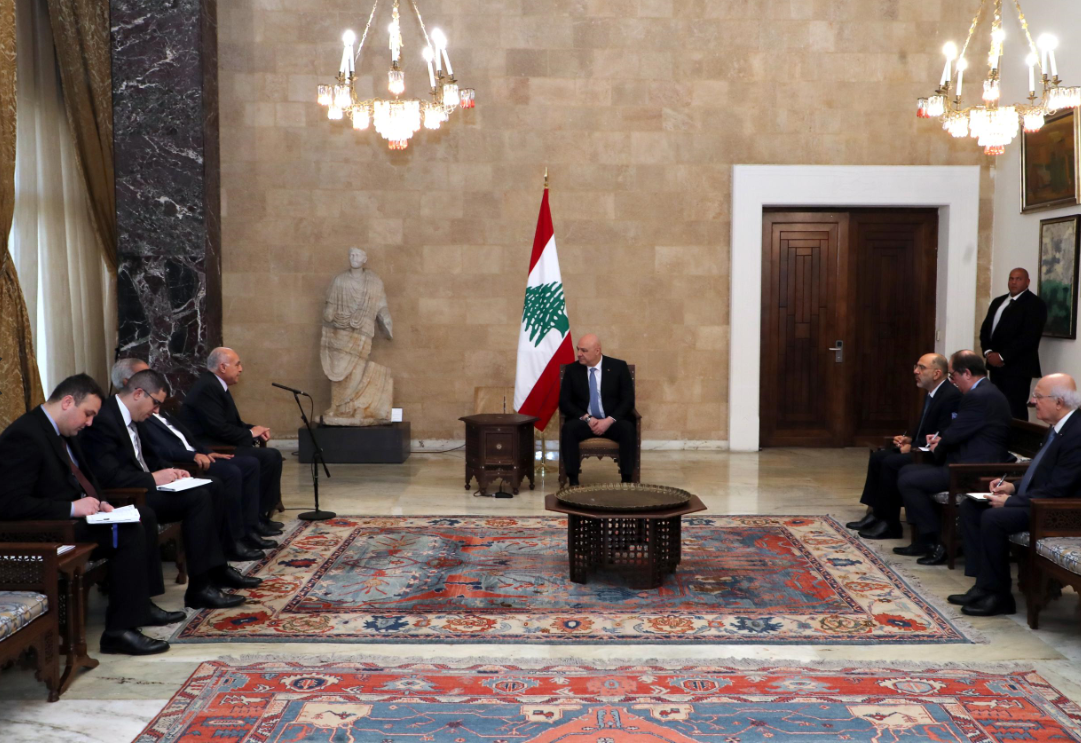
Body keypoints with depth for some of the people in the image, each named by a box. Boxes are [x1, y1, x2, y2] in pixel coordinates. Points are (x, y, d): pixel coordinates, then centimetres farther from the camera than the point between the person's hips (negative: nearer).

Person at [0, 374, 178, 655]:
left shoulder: (63, 431, 10)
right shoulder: (24, 435, -21)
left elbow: (81, 475, 24)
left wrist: (99, 502, 3)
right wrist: (73, 507, -26)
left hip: (74, 513, 11)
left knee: (144, 517, 10)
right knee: (130, 533, -22)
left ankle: (141, 605, 14)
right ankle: (119, 630, -18)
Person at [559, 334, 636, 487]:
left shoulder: (618, 367, -1)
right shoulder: (572, 369, 3)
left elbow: (628, 400, -4)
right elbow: (564, 402, 0)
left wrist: (609, 420, -19)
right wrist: (587, 418, -15)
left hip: (613, 421, -1)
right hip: (584, 421, 1)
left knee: (628, 429, -33)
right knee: (568, 429, -31)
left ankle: (627, 480, -25)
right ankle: (573, 481, -28)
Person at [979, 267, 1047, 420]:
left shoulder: (1035, 304, -5)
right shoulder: (998, 301, 19)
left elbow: (1029, 336, -14)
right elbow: (985, 328, 15)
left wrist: (1003, 356, -15)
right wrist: (988, 352, -3)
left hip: (1017, 367, -7)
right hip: (996, 365, 7)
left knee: (1015, 411, -8)